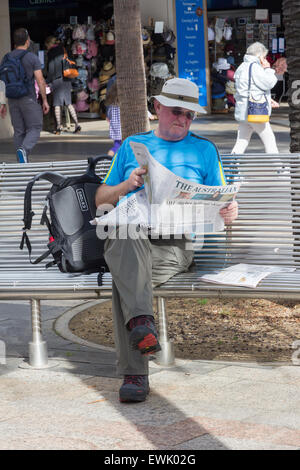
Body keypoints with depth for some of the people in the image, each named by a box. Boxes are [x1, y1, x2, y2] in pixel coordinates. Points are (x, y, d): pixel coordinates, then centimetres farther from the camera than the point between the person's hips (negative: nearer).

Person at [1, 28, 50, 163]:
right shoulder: (32, 57, -7)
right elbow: (40, 81, -10)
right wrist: (45, 100, -3)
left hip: (12, 100, 5)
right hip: (28, 99, -5)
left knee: (19, 131, 9)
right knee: (34, 128, 3)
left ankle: (23, 162, 9)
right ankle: (24, 149, -24)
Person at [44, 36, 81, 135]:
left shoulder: (51, 53, -6)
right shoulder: (62, 50, 12)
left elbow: (51, 69, -9)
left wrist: (48, 82, 0)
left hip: (57, 80, -6)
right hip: (67, 80, 6)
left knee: (57, 104, 0)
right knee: (69, 103, 7)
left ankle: (59, 126, -1)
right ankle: (77, 124, -3)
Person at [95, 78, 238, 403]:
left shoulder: (203, 150, 24)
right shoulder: (132, 146, 27)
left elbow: (220, 205, 20)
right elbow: (101, 199, 26)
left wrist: (228, 213, -5)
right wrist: (127, 185, 5)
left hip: (173, 246, -1)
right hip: (126, 241, 1)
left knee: (124, 277, -35)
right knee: (126, 238, -40)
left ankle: (133, 374, -42)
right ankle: (141, 320, -52)